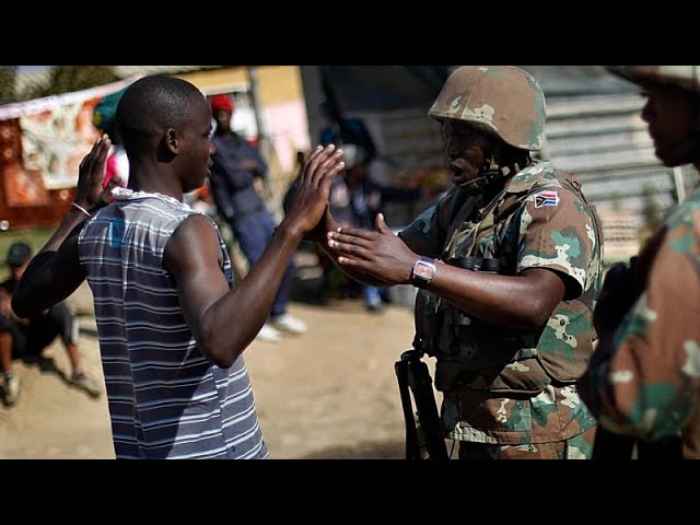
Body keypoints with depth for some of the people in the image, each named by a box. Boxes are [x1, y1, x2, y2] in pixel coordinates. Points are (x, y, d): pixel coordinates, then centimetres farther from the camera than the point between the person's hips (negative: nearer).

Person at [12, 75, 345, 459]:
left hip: (140, 451, 7)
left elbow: (25, 300, 20)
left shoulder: (94, 232, 2)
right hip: (215, 450, -7)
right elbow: (219, 342, -37)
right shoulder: (185, 231, -20)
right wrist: (292, 228, -33)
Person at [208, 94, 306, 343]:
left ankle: (278, 314, 27)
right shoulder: (214, 146, -9)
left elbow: (263, 170, 8)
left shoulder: (239, 141, 14)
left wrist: (249, 166, -8)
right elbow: (237, 178, -15)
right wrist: (249, 169, 2)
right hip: (240, 215, -8)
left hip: (259, 208, 8)